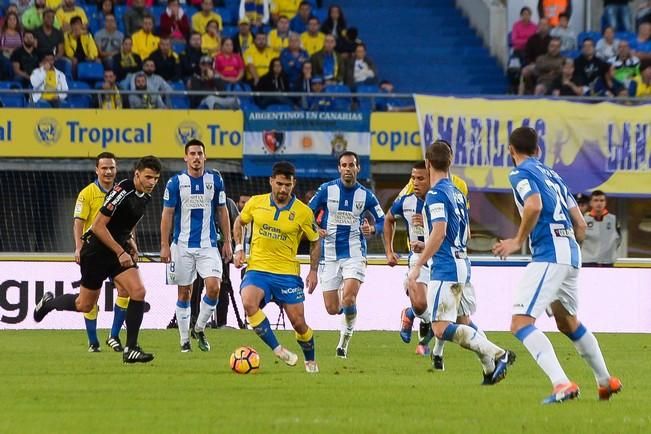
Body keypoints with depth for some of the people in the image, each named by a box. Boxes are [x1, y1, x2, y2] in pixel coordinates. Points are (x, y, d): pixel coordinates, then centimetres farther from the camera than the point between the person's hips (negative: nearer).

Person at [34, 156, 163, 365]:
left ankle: (131, 349, -10)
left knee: (138, 291, -14)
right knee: (85, 305, 5)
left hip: (119, 248, 7)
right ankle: (48, 302, 36)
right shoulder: (122, 191, -23)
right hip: (97, 251, -7)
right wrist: (120, 252, -22)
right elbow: (98, 226, -23)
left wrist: (130, 242, 7)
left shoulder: (145, 196, 4)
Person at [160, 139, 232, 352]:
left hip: (208, 245, 1)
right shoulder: (176, 182, -2)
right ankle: (185, 340, 15)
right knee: (184, 293, 4)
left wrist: (227, 242, 7)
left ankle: (199, 329, 8)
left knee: (214, 287, -14)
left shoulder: (215, 180, 3)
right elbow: (167, 214, -1)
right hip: (182, 245, -1)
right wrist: (165, 245, -6)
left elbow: (222, 211, 11)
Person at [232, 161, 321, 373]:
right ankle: (277, 349, -19)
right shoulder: (256, 203, 0)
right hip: (258, 269, 1)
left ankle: (310, 361, 28)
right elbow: (239, 222, 19)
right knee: (248, 303, -29)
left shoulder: (303, 212, -4)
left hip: (288, 272, -1)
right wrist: (239, 248, 6)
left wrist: (313, 271, 0)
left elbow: (315, 242, 9)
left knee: (298, 322, 0)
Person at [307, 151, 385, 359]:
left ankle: (345, 339, 2)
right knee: (332, 309, 0)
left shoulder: (365, 195, 1)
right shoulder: (327, 189, 0)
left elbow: (382, 221, 8)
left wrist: (372, 229, -13)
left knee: (348, 300, -21)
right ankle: (350, 310, 37)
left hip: (354, 254, -1)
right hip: (329, 254, 1)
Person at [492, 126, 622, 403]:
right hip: (571, 255, 9)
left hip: (548, 255, -9)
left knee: (520, 323, -14)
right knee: (568, 323, 28)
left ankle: (562, 384, -30)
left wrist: (518, 241, -12)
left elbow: (534, 205, -22)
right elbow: (580, 225, 21)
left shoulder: (521, 174, -2)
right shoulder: (553, 176, 22)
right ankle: (605, 381, 39)